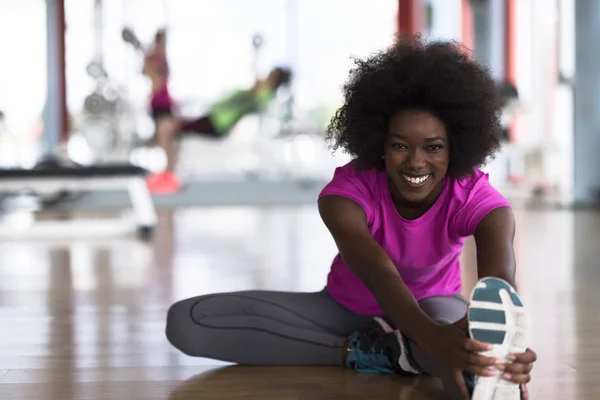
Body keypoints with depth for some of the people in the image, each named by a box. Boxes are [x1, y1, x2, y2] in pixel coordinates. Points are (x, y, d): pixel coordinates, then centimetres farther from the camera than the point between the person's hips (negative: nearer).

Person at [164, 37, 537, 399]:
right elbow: (378, 273, -47)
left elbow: (499, 279, -45)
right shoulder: (347, 191, -29)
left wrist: (508, 346, -69)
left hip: (433, 308, -2)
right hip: (347, 310, 3)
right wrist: (432, 337, -69)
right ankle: (360, 352, -26)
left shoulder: (475, 198, -26)